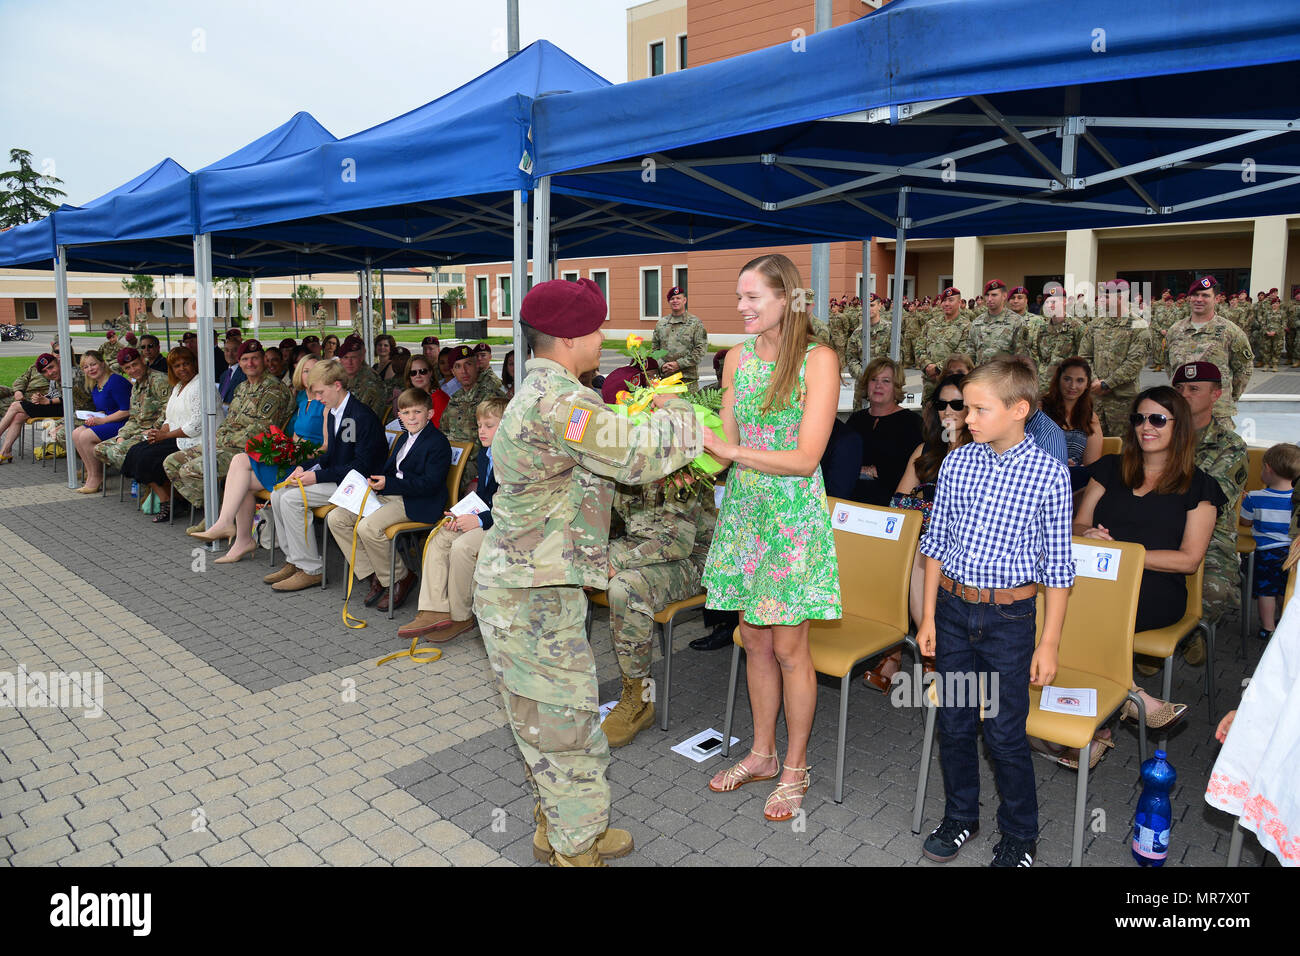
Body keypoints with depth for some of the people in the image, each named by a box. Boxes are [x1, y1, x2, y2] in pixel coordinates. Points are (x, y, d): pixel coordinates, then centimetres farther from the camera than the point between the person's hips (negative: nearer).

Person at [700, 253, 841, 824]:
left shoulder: (818, 360, -11)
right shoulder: (738, 357, 6)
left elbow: (805, 458, -17)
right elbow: (728, 444, 7)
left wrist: (730, 450, -20)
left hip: (793, 516, -5)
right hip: (744, 511, 5)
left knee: (788, 648, 4)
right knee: (754, 641, 15)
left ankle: (795, 770, 24)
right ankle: (762, 754, 33)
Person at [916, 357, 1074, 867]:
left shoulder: (1050, 473, -9)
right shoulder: (957, 462, 0)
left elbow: (1058, 566, -5)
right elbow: (936, 542, 7)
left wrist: (1049, 642, -5)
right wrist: (928, 616, 7)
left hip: (1009, 616, -3)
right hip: (952, 607, 4)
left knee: (1005, 734, 5)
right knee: (953, 724, 14)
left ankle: (1019, 836, 29)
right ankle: (960, 817, 36)